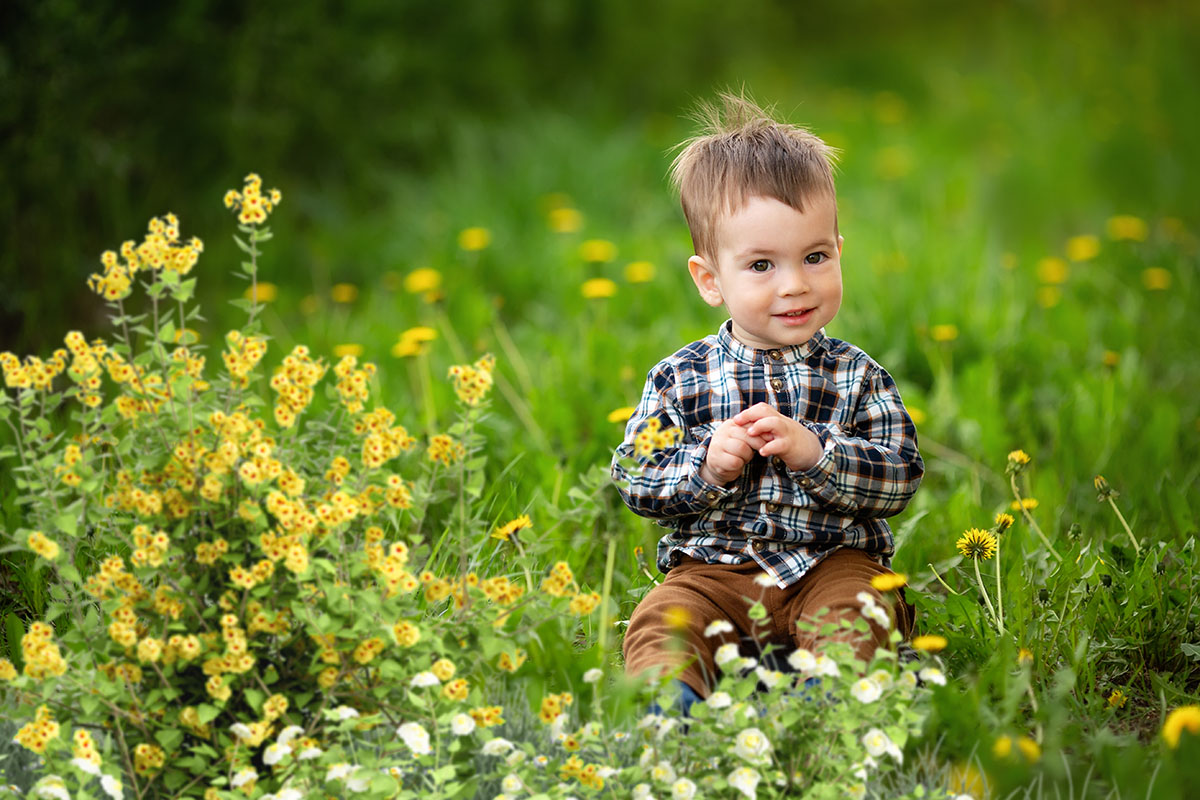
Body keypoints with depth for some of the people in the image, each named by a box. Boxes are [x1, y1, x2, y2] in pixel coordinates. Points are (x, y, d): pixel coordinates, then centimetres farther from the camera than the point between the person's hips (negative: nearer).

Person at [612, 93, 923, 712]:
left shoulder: (856, 377, 4)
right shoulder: (679, 379, 4)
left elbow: (900, 478, -4)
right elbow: (635, 482, 4)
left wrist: (812, 453, -19)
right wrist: (707, 465, -15)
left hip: (830, 561, 0)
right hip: (715, 566, 0)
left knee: (859, 611, -30)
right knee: (660, 621, -27)